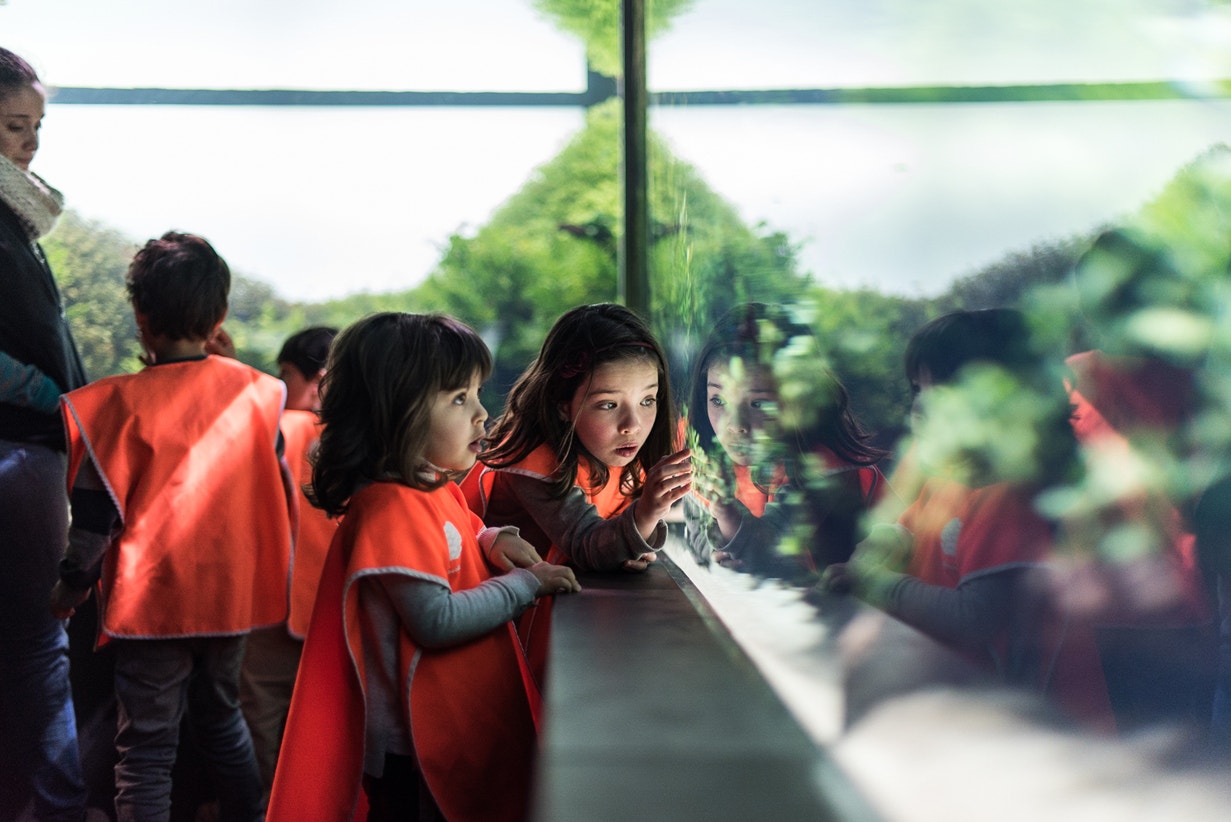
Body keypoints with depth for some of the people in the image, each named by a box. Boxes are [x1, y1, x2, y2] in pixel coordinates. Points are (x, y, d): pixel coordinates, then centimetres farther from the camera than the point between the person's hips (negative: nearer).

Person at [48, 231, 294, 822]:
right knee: (222, 718, 23)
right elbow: (278, 493, 6)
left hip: (151, 603, -4)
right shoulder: (255, 391, -2)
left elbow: (96, 514, -8)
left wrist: (69, 591, 6)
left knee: (147, 748, 4)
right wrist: (272, 573, 21)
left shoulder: (118, 405, -13)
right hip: (231, 594, 4)